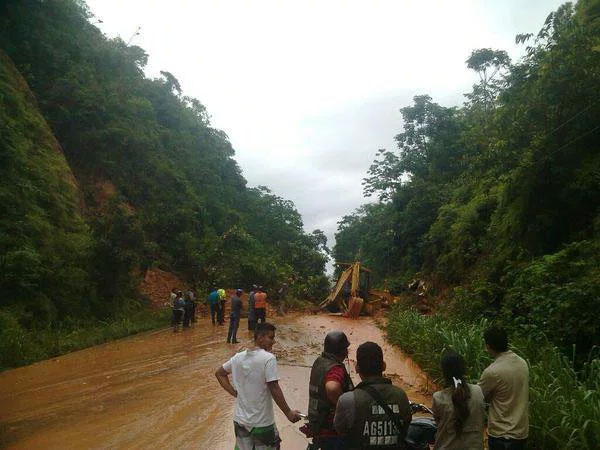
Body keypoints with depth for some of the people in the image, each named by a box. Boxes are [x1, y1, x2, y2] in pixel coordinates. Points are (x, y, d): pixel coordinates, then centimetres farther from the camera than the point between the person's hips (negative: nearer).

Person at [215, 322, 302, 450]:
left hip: (240, 420, 6)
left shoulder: (238, 357, 1)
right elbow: (274, 389, -20)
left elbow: (219, 373, 13)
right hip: (262, 423, -6)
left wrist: (234, 392, 7)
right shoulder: (268, 358, -19)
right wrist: (288, 413, -11)